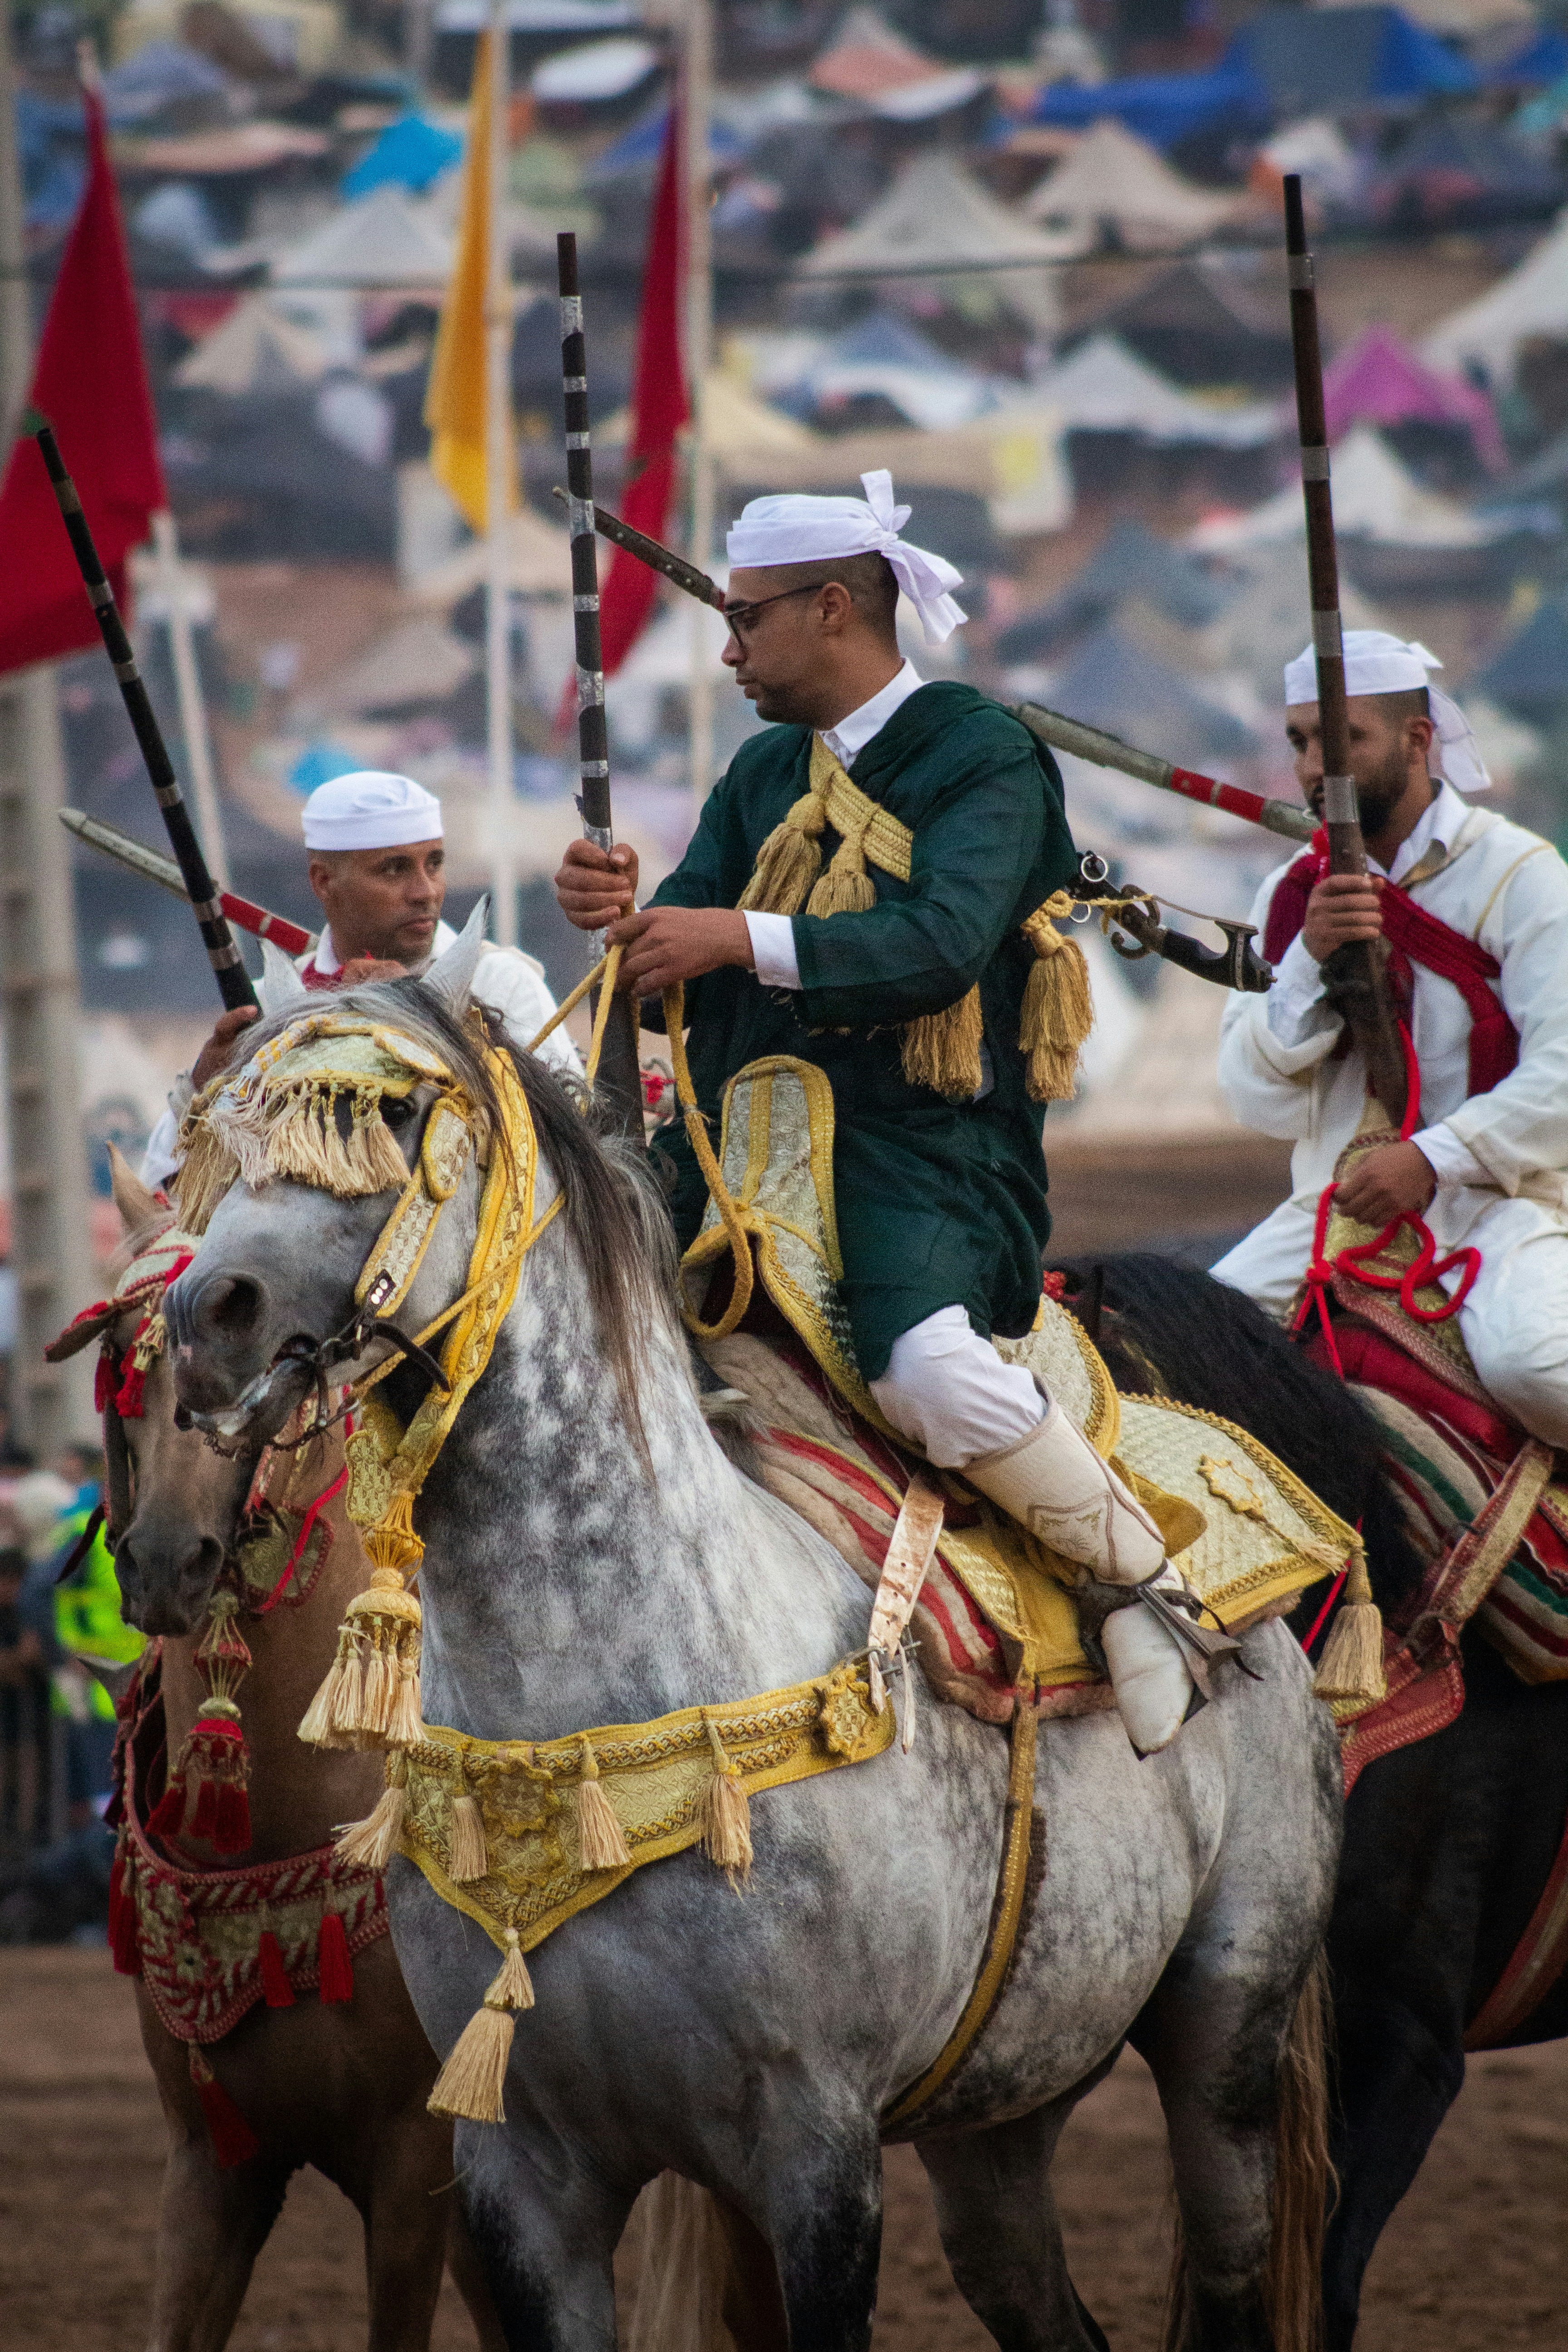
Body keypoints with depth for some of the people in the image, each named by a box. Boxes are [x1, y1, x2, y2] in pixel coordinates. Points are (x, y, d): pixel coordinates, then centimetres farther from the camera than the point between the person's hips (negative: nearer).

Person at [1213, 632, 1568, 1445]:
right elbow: (1262, 1102, 1)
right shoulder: (1292, 896, 10)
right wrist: (1310, 963, -14)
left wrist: (1436, 1157, -24)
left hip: (1500, 1197, -5)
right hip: (1335, 1204, 5)